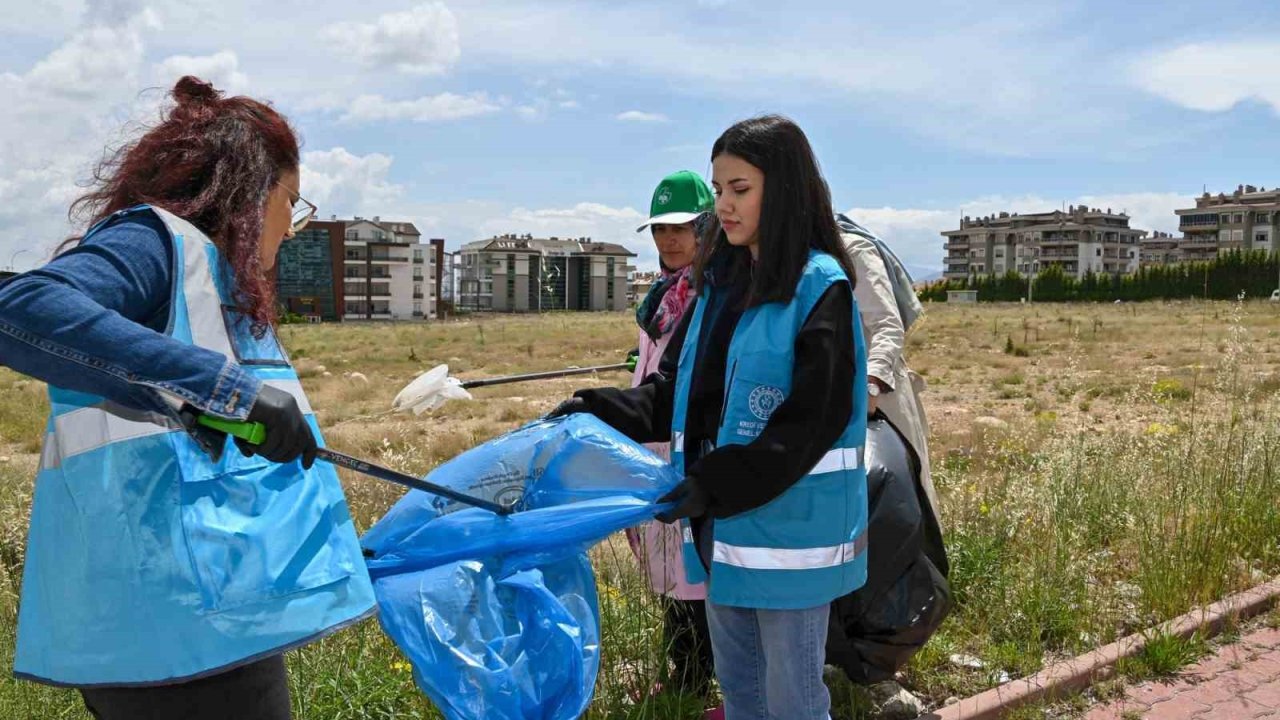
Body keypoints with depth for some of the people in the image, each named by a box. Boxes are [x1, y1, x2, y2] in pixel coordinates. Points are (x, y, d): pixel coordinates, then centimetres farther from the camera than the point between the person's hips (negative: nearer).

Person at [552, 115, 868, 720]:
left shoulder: (821, 288, -13)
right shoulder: (723, 281, 10)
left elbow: (813, 420, -19)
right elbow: (679, 391, 11)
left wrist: (715, 484, -25)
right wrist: (600, 411, -4)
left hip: (790, 528, -7)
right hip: (724, 525, 7)